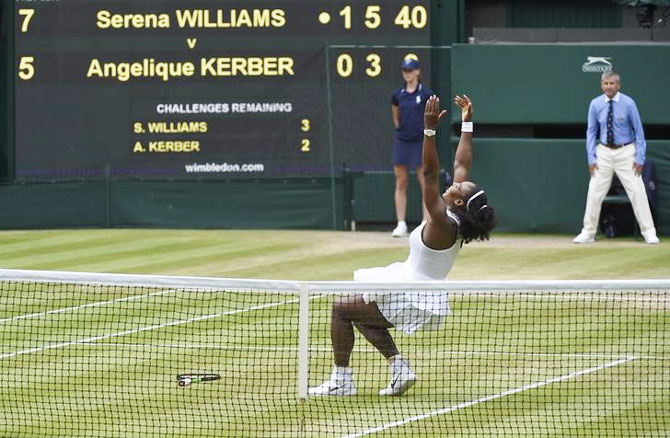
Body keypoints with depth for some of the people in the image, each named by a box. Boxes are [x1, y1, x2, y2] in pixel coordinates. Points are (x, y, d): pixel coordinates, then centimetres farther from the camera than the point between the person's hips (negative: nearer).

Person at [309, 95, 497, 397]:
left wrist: (430, 129, -41)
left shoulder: (443, 223, -26)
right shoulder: (455, 223, -3)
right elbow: (462, 164, 6)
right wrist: (467, 123, 11)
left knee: (341, 308, 0)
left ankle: (341, 380, 1)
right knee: (358, 310, 26)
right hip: (422, 297, 10)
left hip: (414, 302, -10)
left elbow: (430, 173, -36)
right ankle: (398, 366, 15)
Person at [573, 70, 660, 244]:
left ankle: (648, 232, 0)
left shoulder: (628, 104, -9)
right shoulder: (595, 104, -1)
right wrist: (591, 158, -1)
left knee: (637, 191, -6)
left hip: (626, 152, -2)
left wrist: (640, 158, -8)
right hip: (604, 152, 2)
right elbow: (591, 132, 6)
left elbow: (638, 131, -4)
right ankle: (588, 233, 10)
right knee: (594, 192, 0)